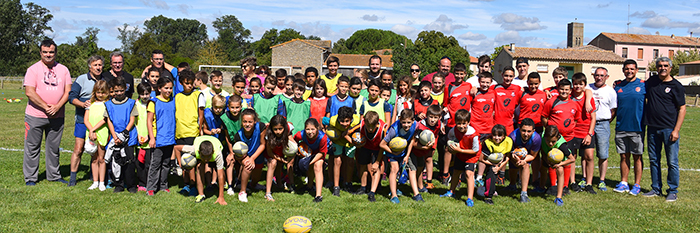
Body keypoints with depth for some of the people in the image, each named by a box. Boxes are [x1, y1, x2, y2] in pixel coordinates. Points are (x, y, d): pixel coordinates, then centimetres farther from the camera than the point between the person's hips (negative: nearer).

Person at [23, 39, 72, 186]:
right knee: (32, 147, 4)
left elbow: (68, 91, 4)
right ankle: (30, 178, 13)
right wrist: (46, 107, -14)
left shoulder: (63, 70, 8)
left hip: (57, 117, 3)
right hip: (35, 116, -3)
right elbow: (29, 92, -10)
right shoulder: (33, 69, -2)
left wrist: (57, 106, -11)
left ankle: (54, 175, 22)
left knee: (54, 147, 11)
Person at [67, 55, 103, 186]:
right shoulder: (81, 79, 1)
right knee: (78, 149, -4)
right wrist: (83, 104, -21)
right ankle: (72, 178, 4)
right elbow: (71, 97, -4)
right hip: (83, 119, -3)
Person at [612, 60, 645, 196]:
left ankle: (637, 185, 11)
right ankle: (623, 184, 17)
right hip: (621, 128, 3)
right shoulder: (618, 86, 9)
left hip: (637, 127, -3)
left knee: (637, 157, 4)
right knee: (624, 156, 9)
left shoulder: (643, 85, 0)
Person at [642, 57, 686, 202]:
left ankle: (673, 192, 10)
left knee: (672, 162, 0)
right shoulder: (651, 81, 9)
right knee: (654, 160, 11)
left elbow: (682, 109, -5)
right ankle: (656, 189, 21)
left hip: (669, 129, -4)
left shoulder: (676, 86, -4)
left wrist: (676, 130, -11)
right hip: (652, 128, 5)